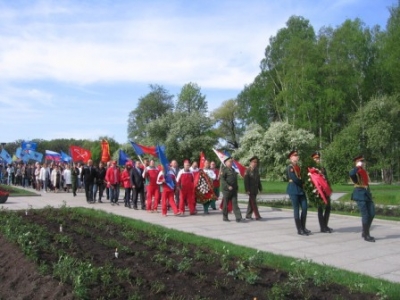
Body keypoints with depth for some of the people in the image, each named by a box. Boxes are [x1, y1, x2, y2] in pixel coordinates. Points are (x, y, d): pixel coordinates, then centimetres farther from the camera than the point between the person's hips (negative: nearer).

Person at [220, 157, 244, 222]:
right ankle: (225, 217, 16)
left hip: (234, 190, 6)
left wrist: (236, 187, 18)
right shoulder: (224, 170, -6)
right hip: (227, 190, -6)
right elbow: (222, 179, -15)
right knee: (226, 203, 4)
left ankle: (238, 218, -6)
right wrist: (228, 186, -23)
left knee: (235, 203, 0)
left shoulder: (233, 170, 17)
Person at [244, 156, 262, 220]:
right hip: (251, 189, -7)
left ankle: (248, 215, 19)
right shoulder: (248, 170, -10)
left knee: (251, 203, 11)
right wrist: (247, 190, -17)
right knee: (254, 203, -8)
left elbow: (258, 180, 17)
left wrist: (260, 188, 13)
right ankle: (257, 216, -8)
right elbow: (246, 181, -13)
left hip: (255, 189, 7)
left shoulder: (256, 170, 12)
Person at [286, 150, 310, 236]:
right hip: (294, 190, -7)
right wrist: (303, 182, -7)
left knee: (304, 207, 3)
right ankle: (299, 229, 2)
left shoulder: (298, 167, 16)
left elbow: (301, 177, 14)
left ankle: (303, 227, 13)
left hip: (301, 190, 7)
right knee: (296, 209, -3)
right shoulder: (290, 167, -8)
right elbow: (294, 179, -17)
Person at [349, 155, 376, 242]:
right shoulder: (355, 172, -11)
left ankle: (364, 232, 23)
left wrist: (369, 193, 21)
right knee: (365, 215, -6)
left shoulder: (364, 171, 15)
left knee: (372, 214, 9)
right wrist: (358, 166, -24)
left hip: (367, 194, 8)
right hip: (360, 195, -8)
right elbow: (351, 174, -37)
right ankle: (366, 236, 5)